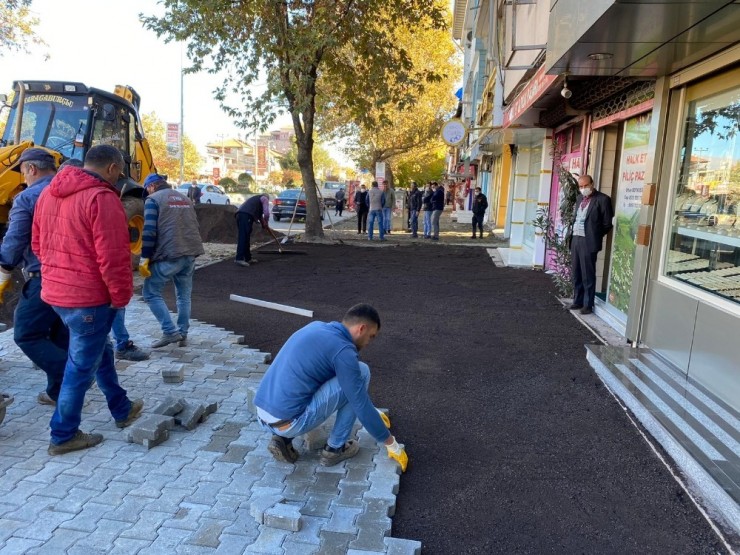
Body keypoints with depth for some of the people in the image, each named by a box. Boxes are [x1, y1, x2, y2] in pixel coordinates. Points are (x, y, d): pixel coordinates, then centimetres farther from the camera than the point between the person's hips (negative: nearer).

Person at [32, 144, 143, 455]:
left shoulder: (49, 193, 10)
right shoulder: (101, 197, -19)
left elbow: (38, 244, 16)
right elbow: (112, 257, -22)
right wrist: (121, 295, -10)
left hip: (55, 290, 9)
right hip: (88, 296, -9)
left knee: (99, 351, 23)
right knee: (81, 365, 6)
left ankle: (122, 410, 38)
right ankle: (63, 436, 20)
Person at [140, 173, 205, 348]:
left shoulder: (153, 199, -2)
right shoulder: (184, 198, 20)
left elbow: (149, 231, -12)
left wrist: (144, 259, -9)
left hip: (168, 255, -7)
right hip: (190, 254, 7)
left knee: (151, 293, 5)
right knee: (184, 295, 15)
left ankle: (170, 331, -3)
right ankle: (183, 335, 18)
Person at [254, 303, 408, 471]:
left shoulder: (316, 327, 16)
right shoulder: (343, 349, -11)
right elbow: (361, 405, -8)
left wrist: (372, 410, 39)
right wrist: (391, 444, 6)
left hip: (263, 416, 8)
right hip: (289, 422, -8)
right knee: (361, 372, 0)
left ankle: (282, 438, 15)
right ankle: (335, 448, 11)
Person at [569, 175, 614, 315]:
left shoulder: (602, 199, -7)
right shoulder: (579, 198, 14)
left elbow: (607, 223, -6)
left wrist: (596, 235, 0)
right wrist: (573, 236, 12)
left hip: (588, 241, -7)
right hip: (575, 239, 7)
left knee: (588, 275, -1)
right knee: (576, 274, 12)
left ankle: (588, 305, 7)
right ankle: (577, 301, 23)